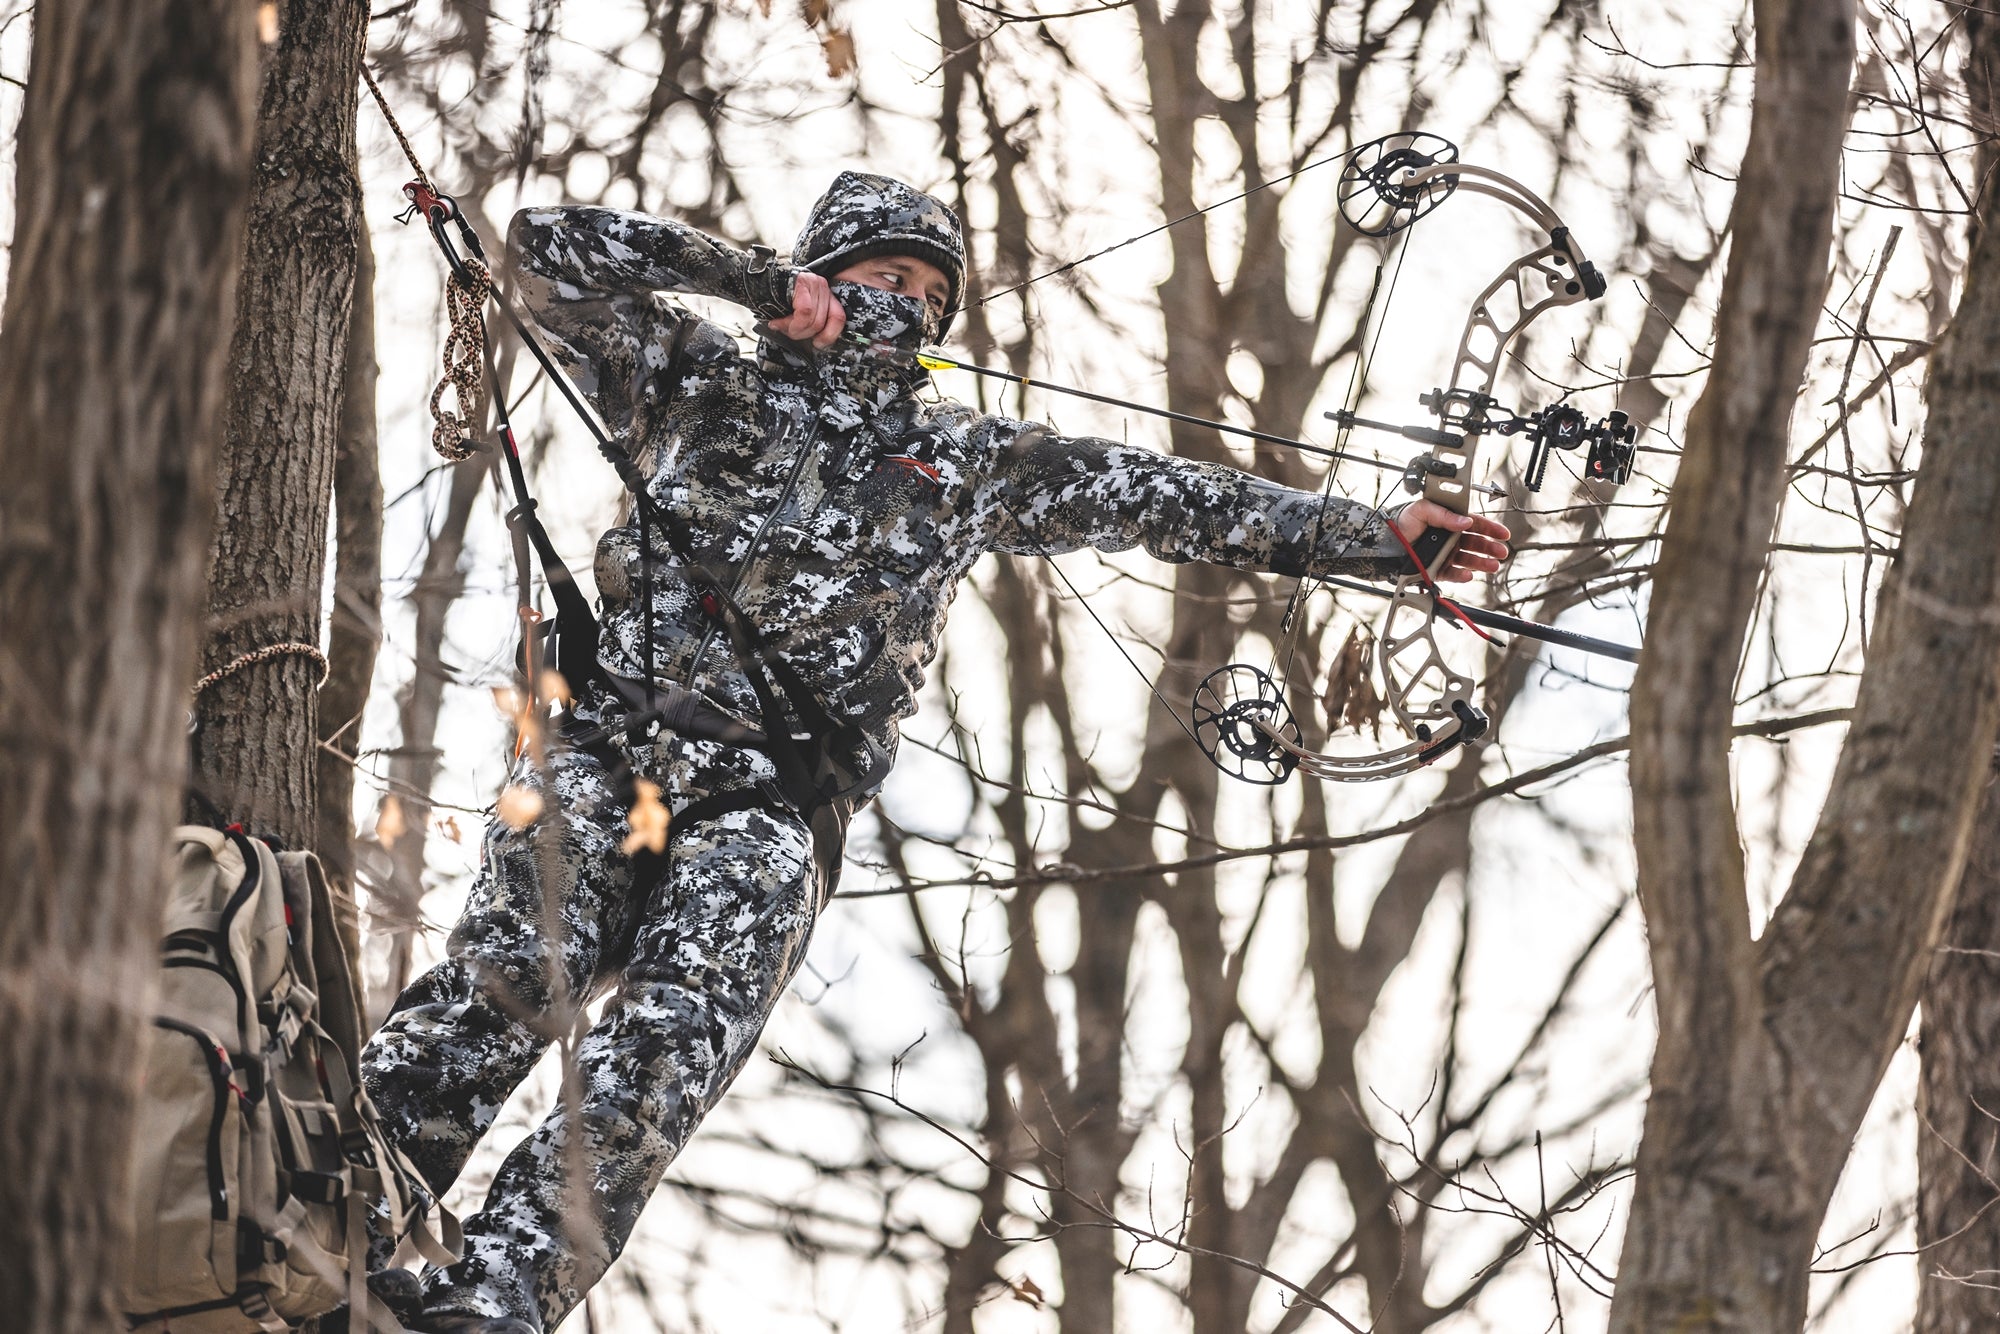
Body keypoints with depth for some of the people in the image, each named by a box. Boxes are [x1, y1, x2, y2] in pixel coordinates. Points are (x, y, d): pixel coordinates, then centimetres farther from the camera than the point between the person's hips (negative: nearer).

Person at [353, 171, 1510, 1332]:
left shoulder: (968, 462, 25)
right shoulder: (705, 386, 20)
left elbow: (1167, 499, 25)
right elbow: (551, 248, 12)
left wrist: (1377, 538, 21)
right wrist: (757, 279, 8)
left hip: (772, 809, 1)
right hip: (615, 744, 0)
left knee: (664, 1060, -22)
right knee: (507, 982, -22)